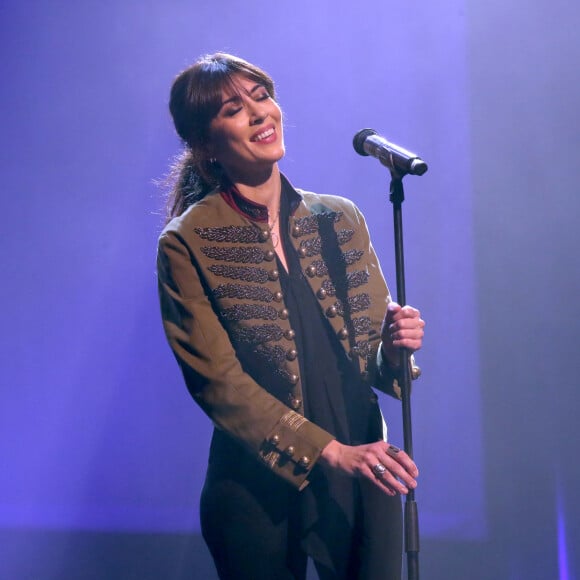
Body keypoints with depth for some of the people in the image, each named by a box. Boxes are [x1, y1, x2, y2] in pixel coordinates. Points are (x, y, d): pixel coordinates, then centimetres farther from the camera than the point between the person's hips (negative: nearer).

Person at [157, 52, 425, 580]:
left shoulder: (340, 219, 7)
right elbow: (217, 380, -11)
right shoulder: (188, 244, -6)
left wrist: (395, 348, -13)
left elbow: (377, 362, 11)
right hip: (258, 492, -4)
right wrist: (331, 452, -18)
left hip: (363, 483, 4)